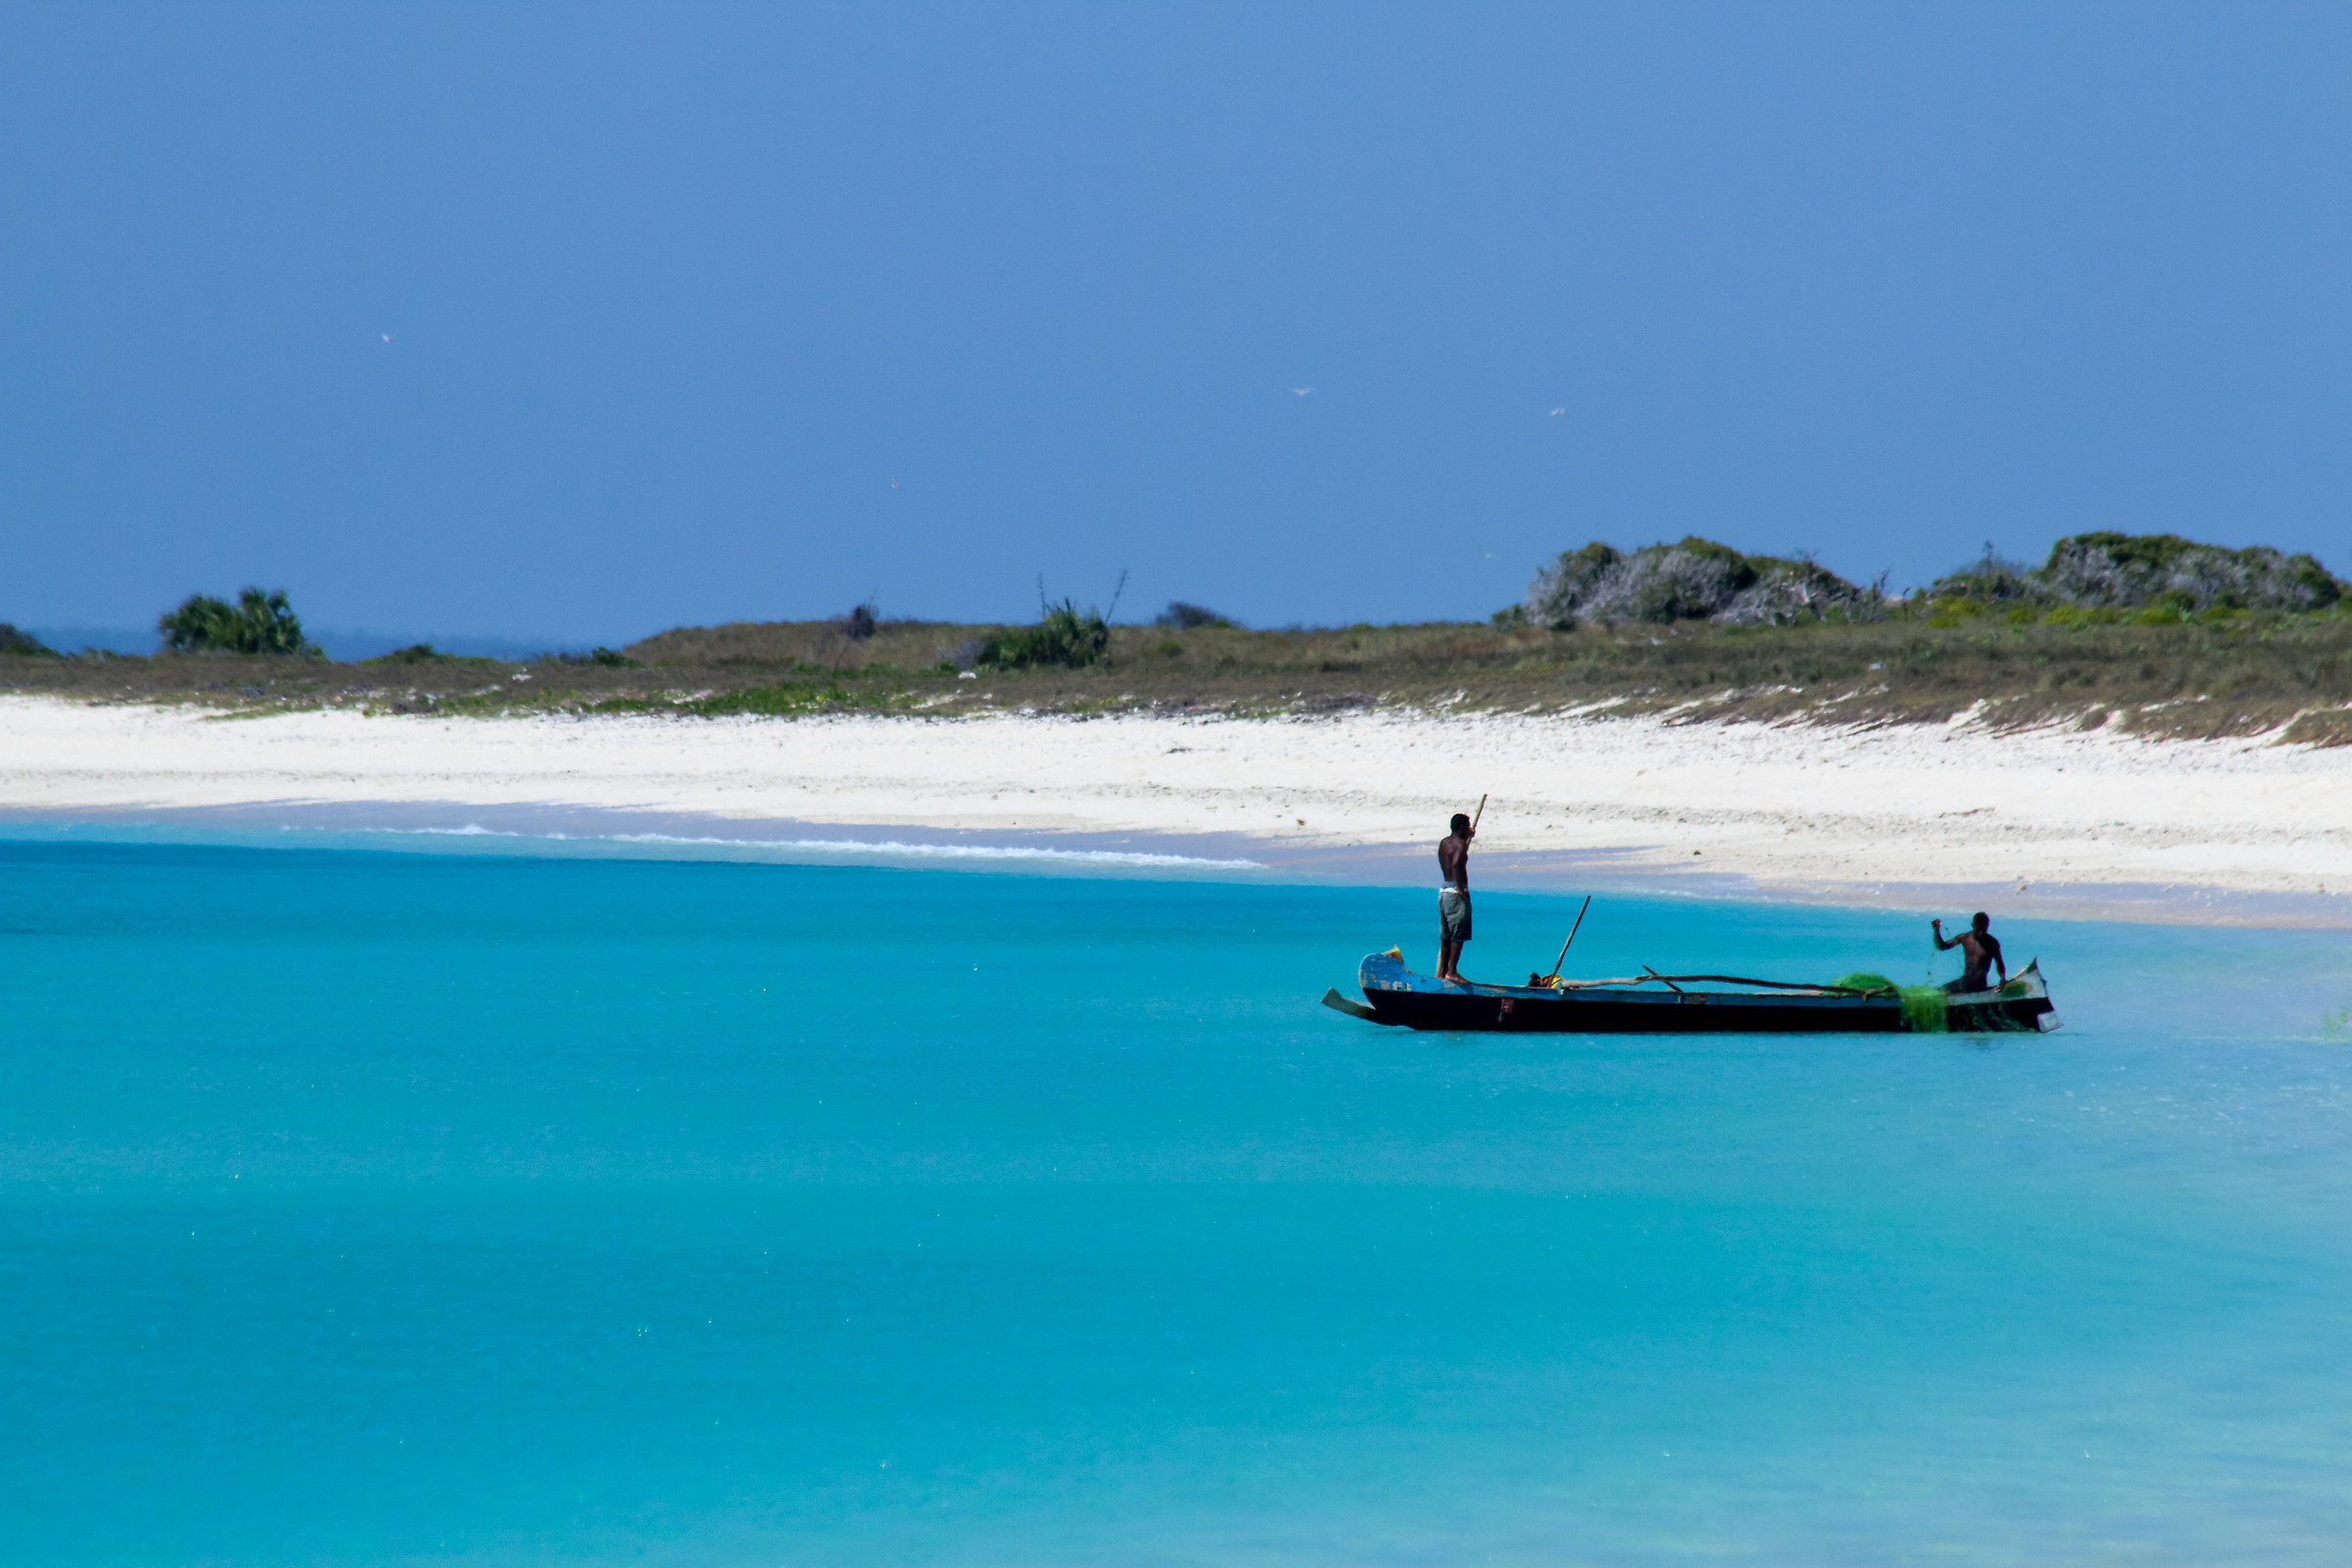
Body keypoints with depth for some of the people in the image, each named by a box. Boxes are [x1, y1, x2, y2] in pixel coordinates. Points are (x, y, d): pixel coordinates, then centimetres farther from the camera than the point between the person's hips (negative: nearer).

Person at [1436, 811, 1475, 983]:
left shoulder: (1444, 842, 14)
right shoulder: (1460, 844, -12)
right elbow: (1456, 865, -29)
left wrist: (1469, 838, 39)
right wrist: (1462, 890, -22)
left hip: (1443, 890, 9)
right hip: (1456, 892, -9)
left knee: (1446, 937, 13)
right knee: (1458, 935, -5)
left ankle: (1442, 972, 15)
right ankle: (1452, 971, -9)